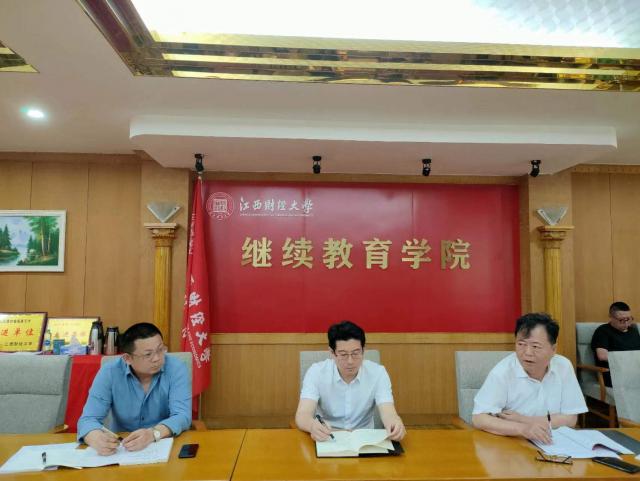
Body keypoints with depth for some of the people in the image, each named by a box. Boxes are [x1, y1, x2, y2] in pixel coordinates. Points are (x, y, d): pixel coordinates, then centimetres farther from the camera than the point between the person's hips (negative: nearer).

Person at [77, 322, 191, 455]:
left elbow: (182, 415, -20)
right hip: (121, 450, 2)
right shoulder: (109, 373, -8)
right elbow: (89, 419, -14)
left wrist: (153, 433, -38)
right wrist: (97, 439, -36)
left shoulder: (176, 369, -12)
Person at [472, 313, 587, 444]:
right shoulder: (502, 372, -15)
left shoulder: (563, 366, -4)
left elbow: (570, 418, 0)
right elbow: (478, 419, -20)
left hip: (554, 444, 3)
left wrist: (524, 420, -10)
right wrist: (523, 428, -32)